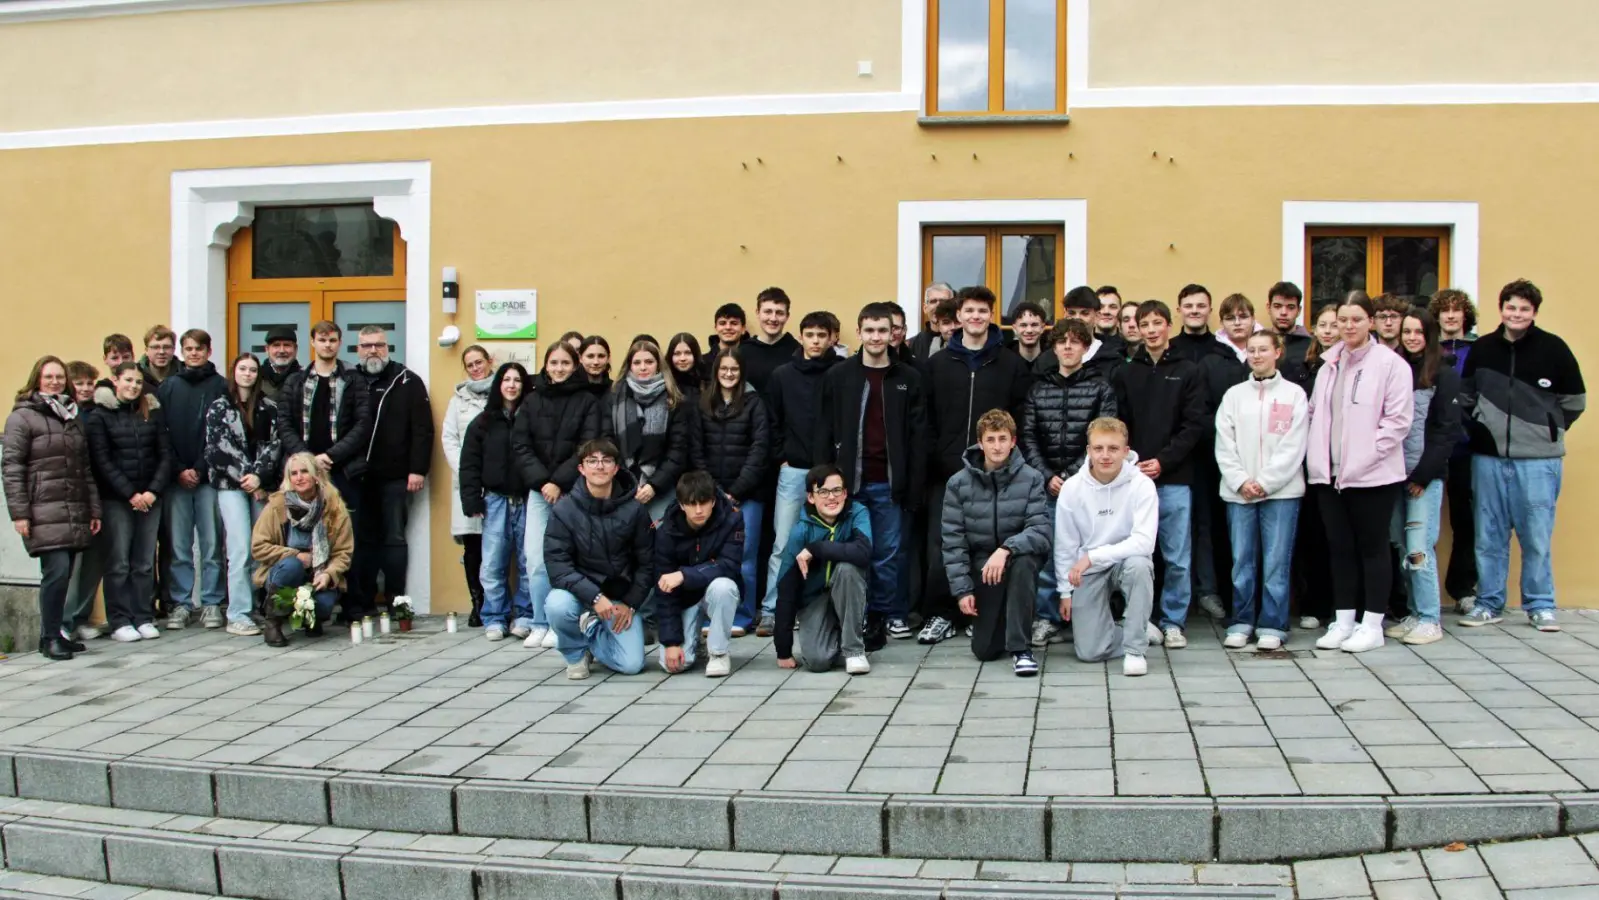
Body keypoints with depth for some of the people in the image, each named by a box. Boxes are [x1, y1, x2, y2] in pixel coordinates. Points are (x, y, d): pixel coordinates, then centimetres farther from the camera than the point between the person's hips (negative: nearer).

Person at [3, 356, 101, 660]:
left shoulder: (73, 416, 18)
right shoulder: (22, 416, 0)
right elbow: (11, 466, -5)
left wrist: (94, 509, 15)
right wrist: (19, 513, -12)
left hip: (75, 512, 6)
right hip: (44, 513, -6)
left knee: (63, 574, 5)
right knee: (57, 572, -13)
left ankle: (53, 633, 16)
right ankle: (50, 638, -1)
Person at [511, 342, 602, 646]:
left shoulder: (587, 401, 2)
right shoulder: (531, 400, 10)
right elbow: (520, 445, 4)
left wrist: (559, 482, -12)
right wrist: (542, 481, -8)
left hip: (572, 491, -2)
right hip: (538, 490, 2)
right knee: (535, 560, -3)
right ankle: (539, 623, 7)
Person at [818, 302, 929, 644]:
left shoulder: (908, 379, 4)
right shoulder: (838, 376, 3)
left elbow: (917, 436, 2)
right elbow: (825, 433, 3)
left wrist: (914, 486, -3)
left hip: (889, 483, 0)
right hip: (849, 481, 0)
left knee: (887, 553, 6)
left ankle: (887, 614, 18)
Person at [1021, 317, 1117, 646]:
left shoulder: (1101, 388, 5)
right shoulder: (1038, 389, 12)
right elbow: (1027, 437, 6)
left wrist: (1072, 476, -11)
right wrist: (1047, 477, -7)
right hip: (1047, 485, 2)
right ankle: (1047, 619, 7)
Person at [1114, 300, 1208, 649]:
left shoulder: (1188, 372, 6)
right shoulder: (1125, 374, 11)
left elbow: (1195, 426, -1)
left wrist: (1162, 461, -10)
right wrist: (1129, 462, -9)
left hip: (1174, 479, -1)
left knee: (1177, 558, 1)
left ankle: (1174, 621, 12)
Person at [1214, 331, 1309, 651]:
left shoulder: (1294, 394, 4)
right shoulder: (1234, 395, 10)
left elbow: (1293, 447, -3)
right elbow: (1224, 446, 5)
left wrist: (1265, 483, -10)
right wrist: (1241, 481, -8)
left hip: (1281, 490, -2)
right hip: (1238, 491, 2)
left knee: (1276, 561, -1)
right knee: (1242, 561, 4)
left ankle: (1272, 625, 6)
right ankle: (1241, 622, 13)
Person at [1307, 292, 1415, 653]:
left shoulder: (1390, 363, -6)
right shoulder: (1329, 363, 12)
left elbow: (1398, 420, -11)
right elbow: (1315, 413, 15)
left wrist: (1364, 456, -15)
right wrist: (1318, 453, 2)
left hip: (1372, 475, -5)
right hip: (1329, 474, 6)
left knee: (1372, 548, 3)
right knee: (1339, 548, 10)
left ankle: (1372, 625, 11)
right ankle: (1343, 621, 19)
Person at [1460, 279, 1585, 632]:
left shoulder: (1553, 348, -1)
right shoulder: (1482, 348, 6)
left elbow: (1574, 400, 6)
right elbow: (1466, 397, 17)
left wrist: (1547, 432, 3)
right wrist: (1479, 430, 7)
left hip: (1538, 460, -2)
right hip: (1488, 458, 3)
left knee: (1536, 537, 2)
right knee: (1489, 537, 7)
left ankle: (1540, 606, 14)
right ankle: (1489, 603, 17)